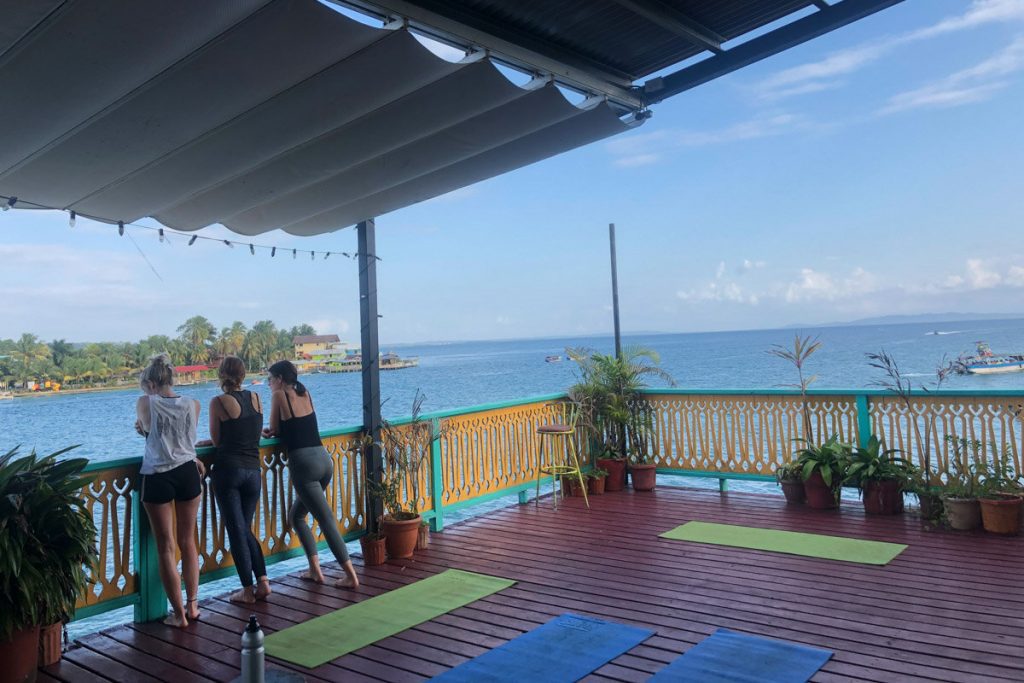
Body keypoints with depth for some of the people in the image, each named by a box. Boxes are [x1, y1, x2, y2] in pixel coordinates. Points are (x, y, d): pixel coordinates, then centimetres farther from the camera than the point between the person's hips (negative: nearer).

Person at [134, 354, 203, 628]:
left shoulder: (146, 403, -4)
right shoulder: (193, 405, 2)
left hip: (157, 478, -3)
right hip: (187, 473, 3)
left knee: (166, 548, 7)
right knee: (188, 542, 18)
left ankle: (179, 614, 12)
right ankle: (192, 605, 25)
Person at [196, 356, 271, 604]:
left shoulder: (218, 402, -6)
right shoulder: (255, 399, 7)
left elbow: (217, 441, 0)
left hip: (228, 471, -4)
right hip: (253, 472, 4)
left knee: (236, 531, 3)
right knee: (246, 529, 17)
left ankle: (248, 590, 5)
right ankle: (263, 582, 7)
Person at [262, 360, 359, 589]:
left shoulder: (279, 395, -2)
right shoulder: (305, 394, 17)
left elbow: (275, 429, 4)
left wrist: (271, 430, 24)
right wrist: (275, 430, 14)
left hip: (303, 463, -7)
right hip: (324, 459, 7)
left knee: (327, 521, -4)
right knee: (296, 515, 21)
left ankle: (351, 576, -3)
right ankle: (315, 570, 17)